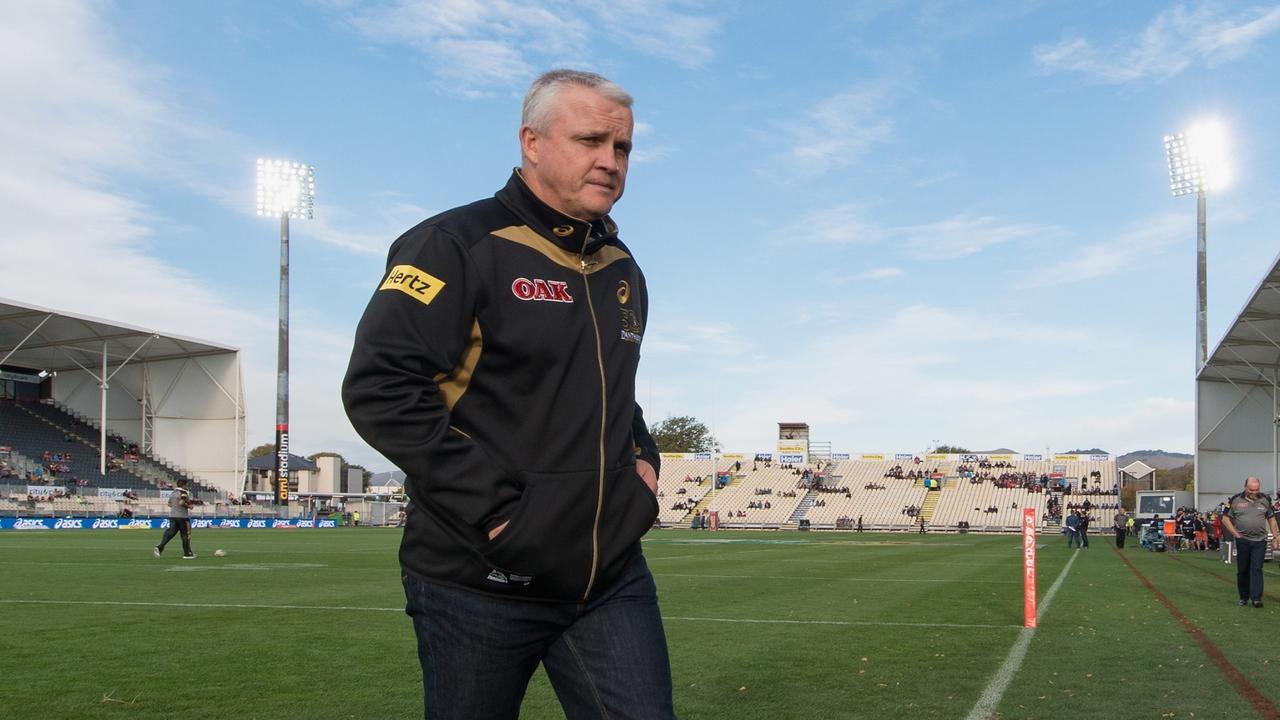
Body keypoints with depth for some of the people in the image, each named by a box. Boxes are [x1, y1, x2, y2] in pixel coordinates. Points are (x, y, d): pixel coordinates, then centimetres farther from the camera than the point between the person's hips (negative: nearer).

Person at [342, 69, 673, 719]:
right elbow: (378, 387, -17)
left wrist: (643, 458, 9)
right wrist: (491, 505, -20)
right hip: (481, 585, -5)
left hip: (612, 578, 6)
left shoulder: (622, 271, 14)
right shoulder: (457, 245, -9)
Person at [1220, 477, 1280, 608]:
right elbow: (1225, 518, 2)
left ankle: (1256, 598, -9)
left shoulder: (1265, 500, 4)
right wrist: (1236, 534, -4)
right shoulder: (1236, 500, -2)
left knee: (1256, 569, -7)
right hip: (1242, 540, 0)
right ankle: (1244, 597, 18)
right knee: (1242, 570, 7)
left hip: (1260, 540, 0)